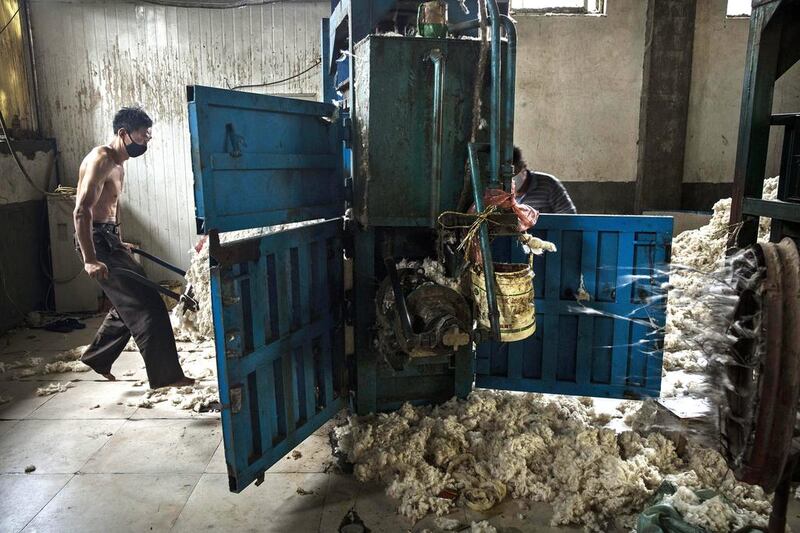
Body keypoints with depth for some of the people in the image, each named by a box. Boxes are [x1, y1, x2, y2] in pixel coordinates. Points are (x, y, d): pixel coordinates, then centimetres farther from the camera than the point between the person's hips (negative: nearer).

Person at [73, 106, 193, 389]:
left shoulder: (117, 164, 15)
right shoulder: (101, 159, -17)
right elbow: (82, 211, -25)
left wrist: (119, 243, 31)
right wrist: (90, 259, -30)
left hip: (110, 238, 10)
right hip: (97, 239, -10)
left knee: (129, 303, 19)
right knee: (147, 305, -11)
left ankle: (97, 357, 34)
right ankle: (165, 375, -6)